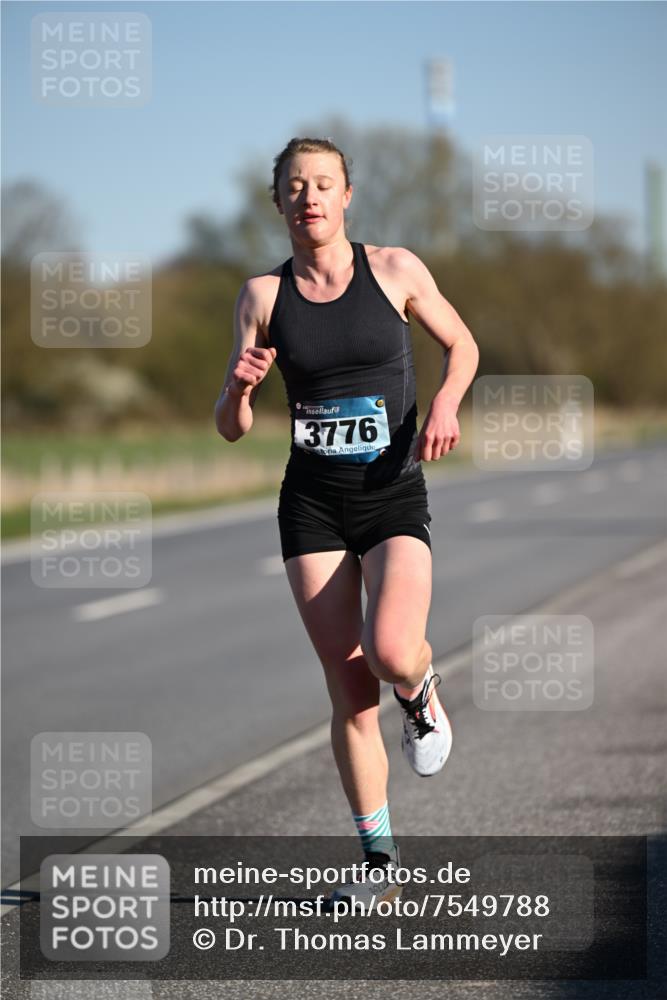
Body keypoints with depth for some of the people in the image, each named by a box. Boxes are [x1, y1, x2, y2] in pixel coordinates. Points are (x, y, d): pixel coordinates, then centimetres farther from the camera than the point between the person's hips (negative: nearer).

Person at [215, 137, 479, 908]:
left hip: (395, 499, -1)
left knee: (389, 652, -26)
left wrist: (446, 401, -7)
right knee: (350, 691, -1)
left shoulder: (394, 269, -1)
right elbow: (231, 427, 3)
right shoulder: (263, 296, 2)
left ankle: (421, 691, 12)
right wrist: (239, 387, -20)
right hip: (312, 505, 1)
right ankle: (379, 862, 12)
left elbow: (461, 343, 14)